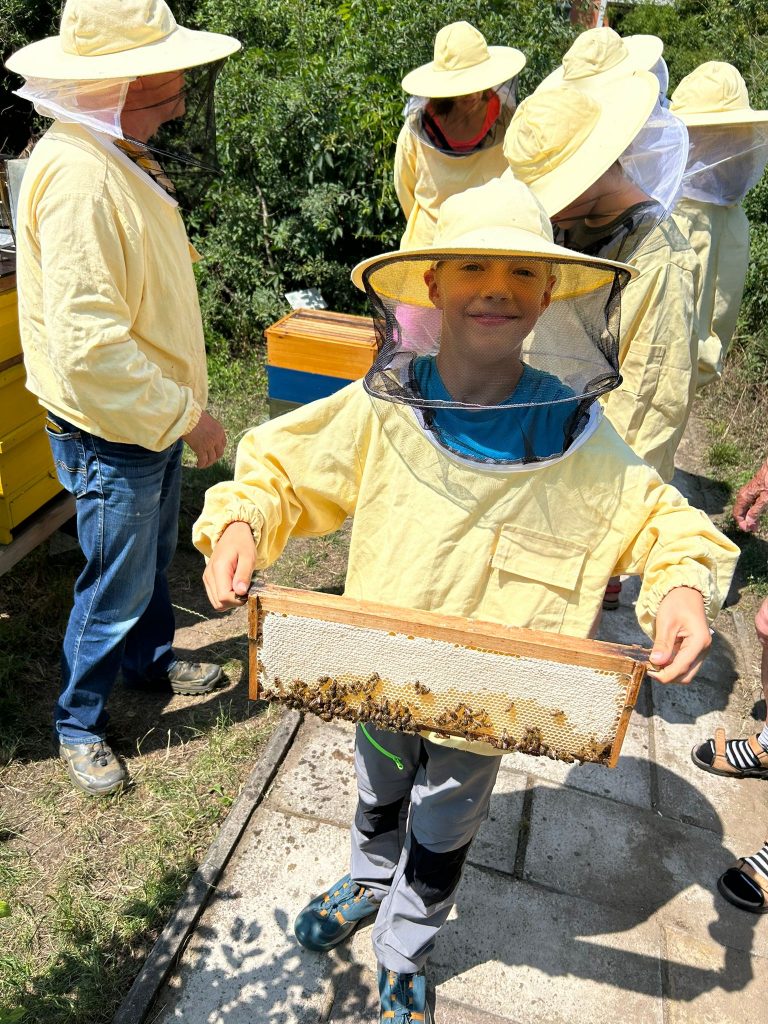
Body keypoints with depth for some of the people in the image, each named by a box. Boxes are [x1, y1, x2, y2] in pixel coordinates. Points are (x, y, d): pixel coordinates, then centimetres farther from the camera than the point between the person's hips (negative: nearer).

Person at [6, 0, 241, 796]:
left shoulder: (117, 154, 9)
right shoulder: (77, 177, -25)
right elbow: (89, 344, -30)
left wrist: (182, 404, 16)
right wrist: (185, 415, -21)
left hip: (155, 414, 9)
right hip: (112, 430, -9)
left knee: (153, 554, 25)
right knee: (115, 585, 7)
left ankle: (150, 659, 49)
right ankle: (78, 724, 30)